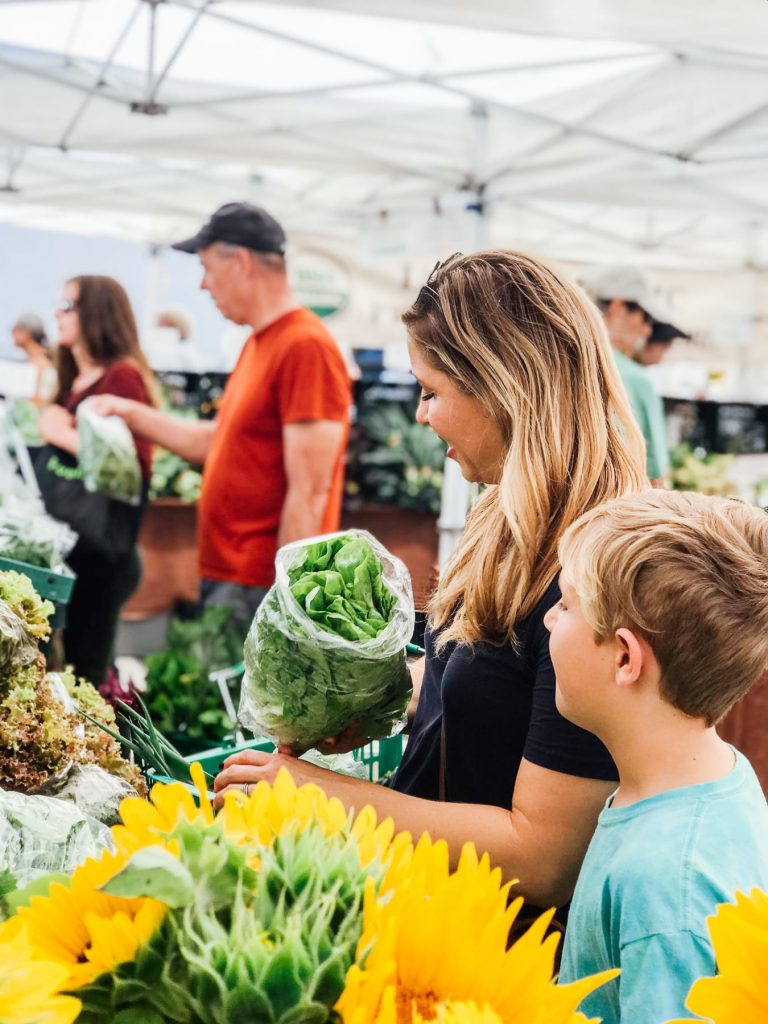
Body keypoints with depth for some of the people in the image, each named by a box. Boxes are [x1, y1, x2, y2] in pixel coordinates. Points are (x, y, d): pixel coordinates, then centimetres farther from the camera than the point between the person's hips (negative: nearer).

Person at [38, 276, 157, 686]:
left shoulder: (122, 377, -12)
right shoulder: (74, 380, 15)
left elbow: (135, 466, -21)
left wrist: (64, 435, -18)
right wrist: (45, 426, 3)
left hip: (100, 547, -8)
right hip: (65, 539, 8)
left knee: (85, 669, -1)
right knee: (74, 662, 11)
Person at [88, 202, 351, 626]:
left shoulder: (305, 348, -17)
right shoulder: (258, 344, 13)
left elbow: (309, 495, -20)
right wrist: (134, 415, 22)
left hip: (258, 592, -9)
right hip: (224, 576, 9)